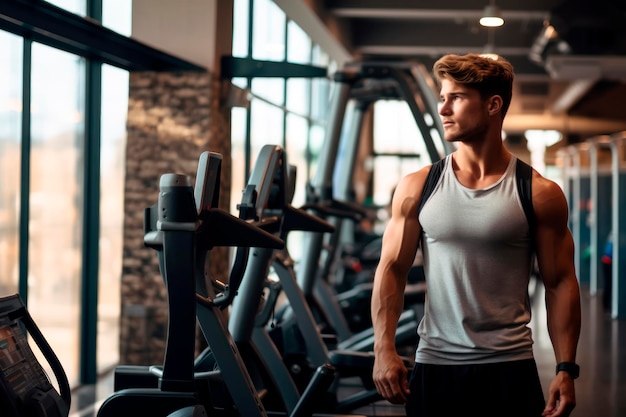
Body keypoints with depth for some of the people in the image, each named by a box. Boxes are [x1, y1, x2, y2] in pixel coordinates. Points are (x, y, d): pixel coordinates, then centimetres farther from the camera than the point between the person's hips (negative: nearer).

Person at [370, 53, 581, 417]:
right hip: (434, 365, 2)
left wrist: (566, 369, -7)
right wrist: (384, 349, -8)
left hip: (510, 368, -1)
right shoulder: (417, 188, 3)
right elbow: (392, 269, 2)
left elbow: (560, 283, -1)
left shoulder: (540, 194, -2)